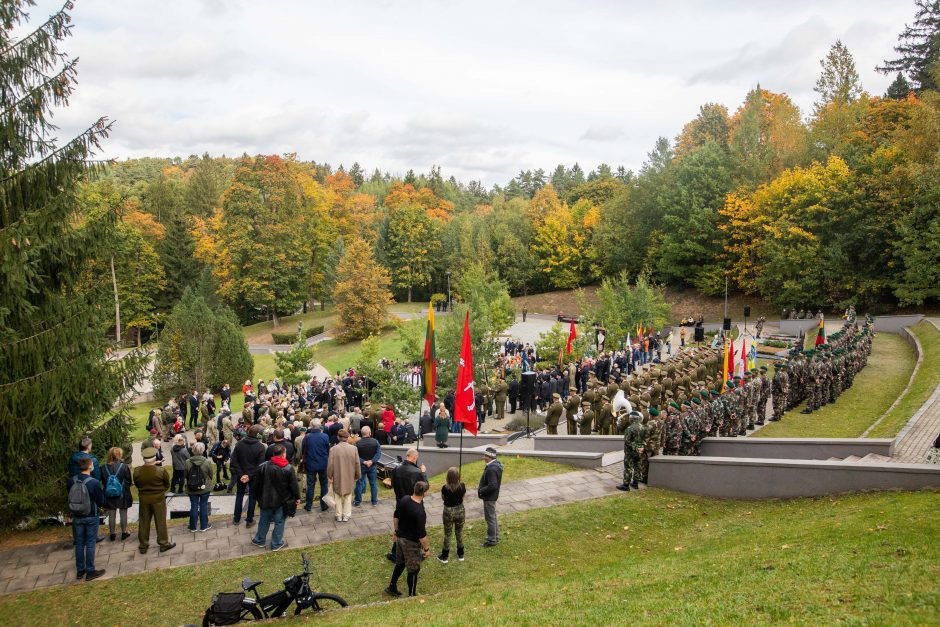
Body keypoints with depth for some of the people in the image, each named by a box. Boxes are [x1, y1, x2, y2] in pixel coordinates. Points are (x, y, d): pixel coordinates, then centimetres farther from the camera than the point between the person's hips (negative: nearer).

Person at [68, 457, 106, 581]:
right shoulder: (94, 483, -21)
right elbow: (101, 502, -12)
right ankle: (90, 572, 12)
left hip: (76, 517, 5)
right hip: (91, 517, -4)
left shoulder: (71, 481, -7)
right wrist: (101, 492, 5)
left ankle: (80, 570, 25)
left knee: (79, 543, 15)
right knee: (90, 544, 5)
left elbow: (70, 498, 6)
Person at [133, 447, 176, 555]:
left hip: (143, 499, 3)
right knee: (160, 522, 12)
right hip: (158, 499, -3)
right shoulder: (161, 471, -22)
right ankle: (163, 543, 22)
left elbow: (136, 484, 1)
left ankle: (143, 545, 27)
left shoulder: (137, 471, -14)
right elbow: (167, 485, -7)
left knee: (144, 522, 16)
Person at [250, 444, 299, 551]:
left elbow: (255, 484, -1)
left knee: (264, 521, 19)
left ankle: (259, 540, 34)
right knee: (279, 522, 11)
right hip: (282, 501, -2)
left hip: (266, 500, 2)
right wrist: (297, 497, 6)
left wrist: (257, 496, 14)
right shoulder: (288, 468, -15)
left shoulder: (263, 466, -9)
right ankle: (277, 544, 19)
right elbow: (294, 485, -9)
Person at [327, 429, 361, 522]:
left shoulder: (333, 449, -15)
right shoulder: (354, 449, -11)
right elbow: (357, 464, -4)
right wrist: (357, 476, 8)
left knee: (338, 497, 15)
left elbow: (330, 465, -11)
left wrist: (330, 477, 1)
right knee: (348, 497, 16)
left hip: (337, 478, -1)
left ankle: (339, 516, 21)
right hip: (350, 478, 1)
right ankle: (346, 516, 20)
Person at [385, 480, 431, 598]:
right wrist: (426, 549, -11)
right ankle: (412, 595, 27)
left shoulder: (403, 499, -10)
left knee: (400, 563, 27)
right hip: (411, 543, -7)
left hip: (400, 537, 7)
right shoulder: (420, 512, -33)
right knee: (413, 569, 12)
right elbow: (421, 534, -25)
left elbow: (396, 516, 6)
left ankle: (392, 587, 40)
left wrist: (396, 531, 21)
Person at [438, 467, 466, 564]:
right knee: (459, 533, 21)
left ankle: (444, 557, 26)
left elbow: (443, 498, -4)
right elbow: (462, 497, 1)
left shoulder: (445, 488, -23)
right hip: (460, 511, 2)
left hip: (448, 512, -2)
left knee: (447, 534, 14)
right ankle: (460, 555, 34)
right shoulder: (462, 486, -16)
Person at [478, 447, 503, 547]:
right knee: (493, 517, 22)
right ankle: (495, 537, 35)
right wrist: (481, 489, 8)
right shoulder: (496, 464, 3)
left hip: (489, 497, -10)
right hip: (492, 496, 10)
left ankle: (492, 540, 15)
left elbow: (492, 486, -31)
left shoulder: (492, 469, -29)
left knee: (490, 518, 3)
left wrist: (481, 491, -18)